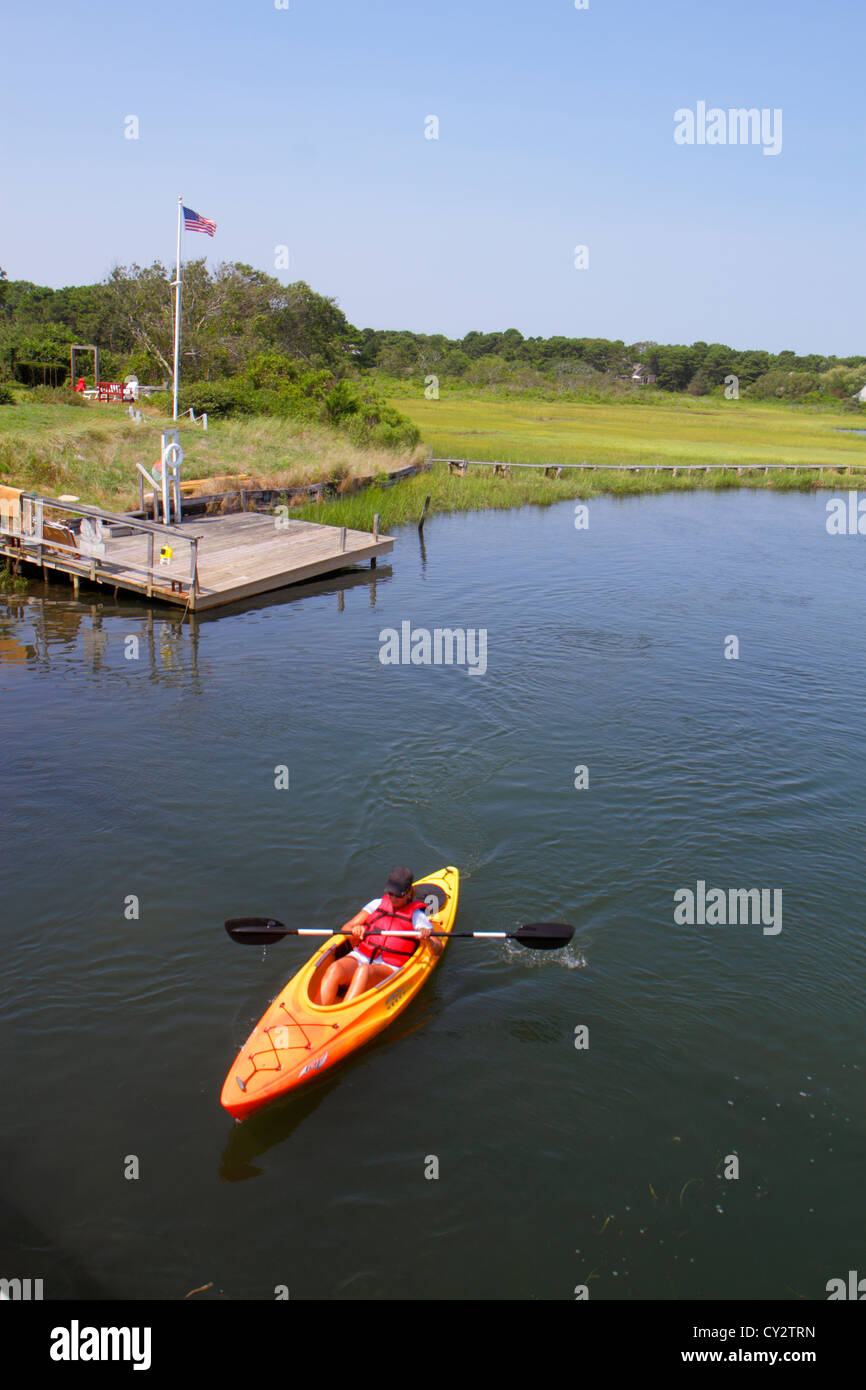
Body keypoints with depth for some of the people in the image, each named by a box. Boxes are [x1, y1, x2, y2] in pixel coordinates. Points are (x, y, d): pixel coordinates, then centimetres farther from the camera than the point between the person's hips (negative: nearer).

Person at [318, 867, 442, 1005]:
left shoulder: (416, 915, 9)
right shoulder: (378, 904, 19)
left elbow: (438, 951, 0)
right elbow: (345, 929, 16)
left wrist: (428, 940, -23)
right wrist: (355, 931, -9)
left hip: (389, 968, -3)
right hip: (360, 957, 4)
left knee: (364, 971, -38)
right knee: (334, 969, -31)